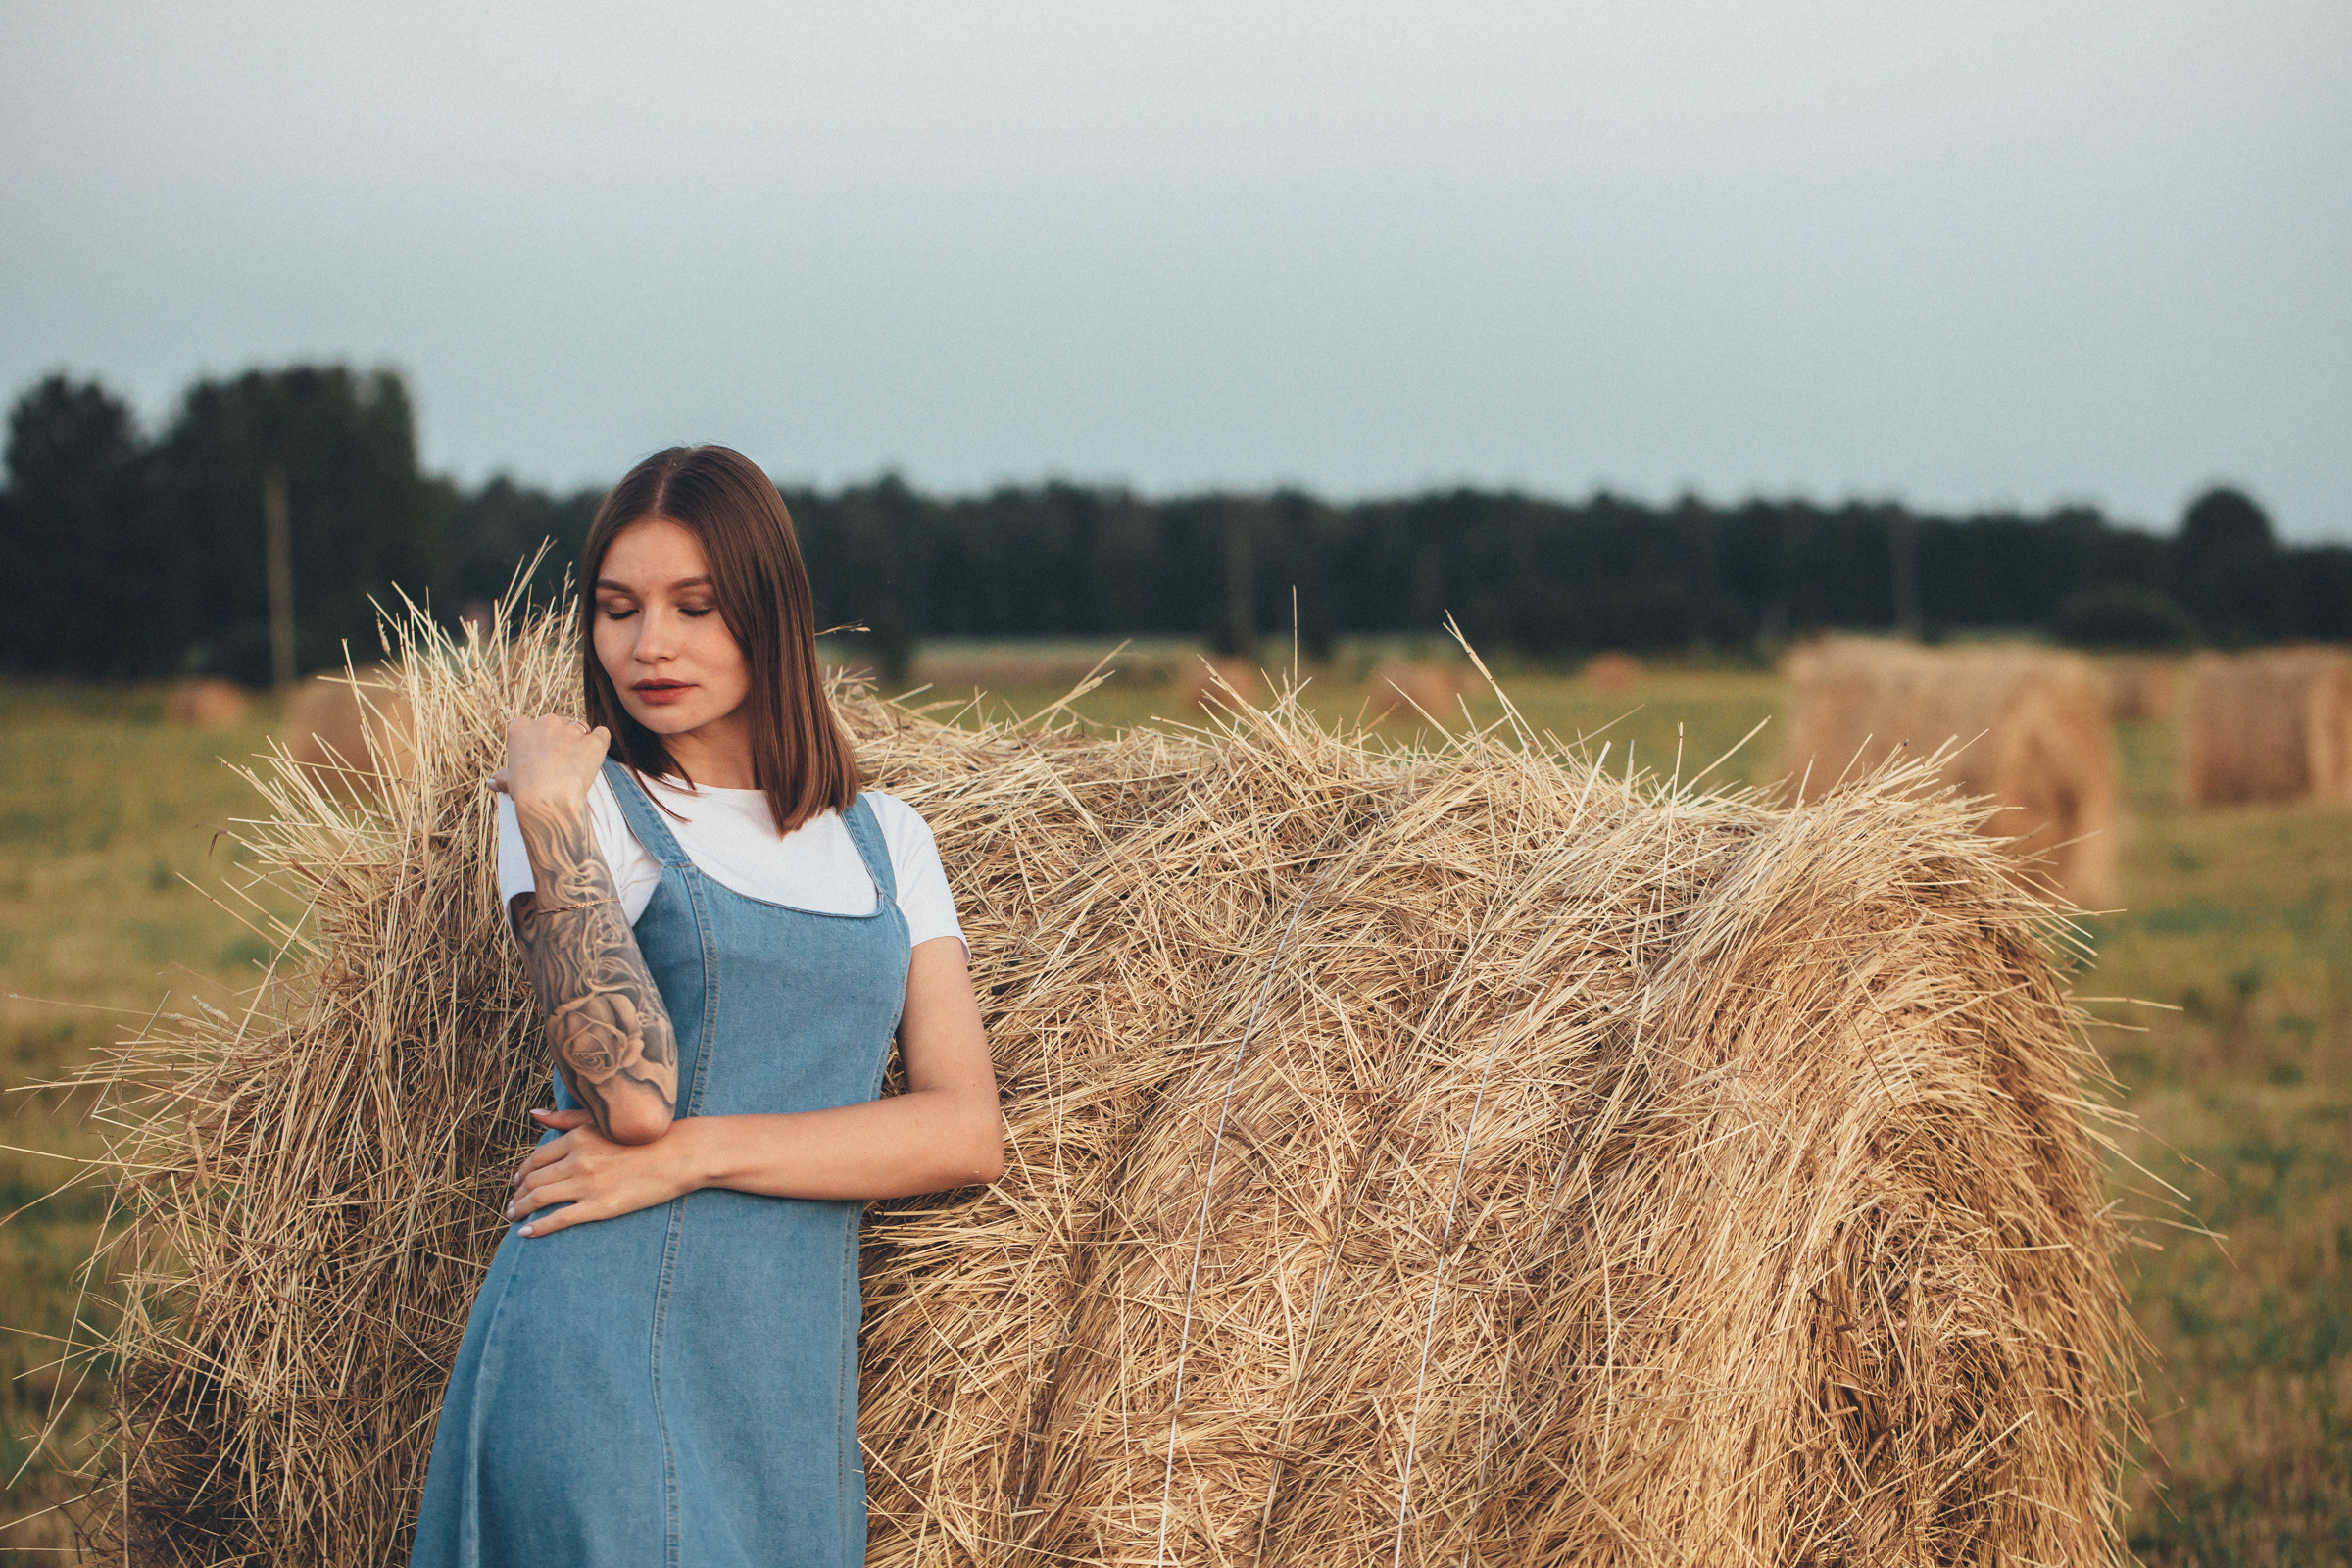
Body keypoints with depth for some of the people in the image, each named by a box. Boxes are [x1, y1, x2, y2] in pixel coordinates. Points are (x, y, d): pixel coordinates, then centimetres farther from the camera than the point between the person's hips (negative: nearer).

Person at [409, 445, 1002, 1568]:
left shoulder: (882, 840, 12)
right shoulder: (580, 802, 1)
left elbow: (968, 1134, 0)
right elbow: (629, 1088, -16)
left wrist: (696, 1151, -10)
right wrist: (550, 811, -12)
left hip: (802, 1380, 4)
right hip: (608, 1363, -4)